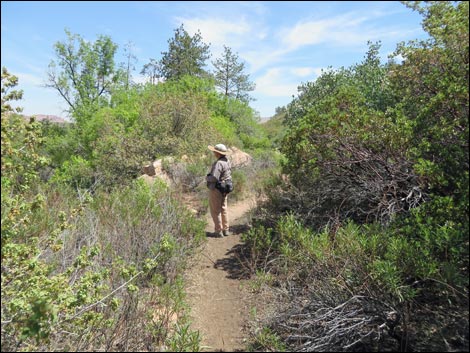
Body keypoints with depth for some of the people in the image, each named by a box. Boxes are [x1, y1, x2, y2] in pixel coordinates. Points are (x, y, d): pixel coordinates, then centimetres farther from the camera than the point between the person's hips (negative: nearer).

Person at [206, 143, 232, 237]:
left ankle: (219, 232, 9)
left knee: (215, 211, 3)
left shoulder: (219, 163, -24)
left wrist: (207, 178, -9)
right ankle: (225, 230, 25)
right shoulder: (227, 161, 5)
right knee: (223, 209, 17)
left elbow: (214, 178, -30)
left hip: (216, 190, -9)